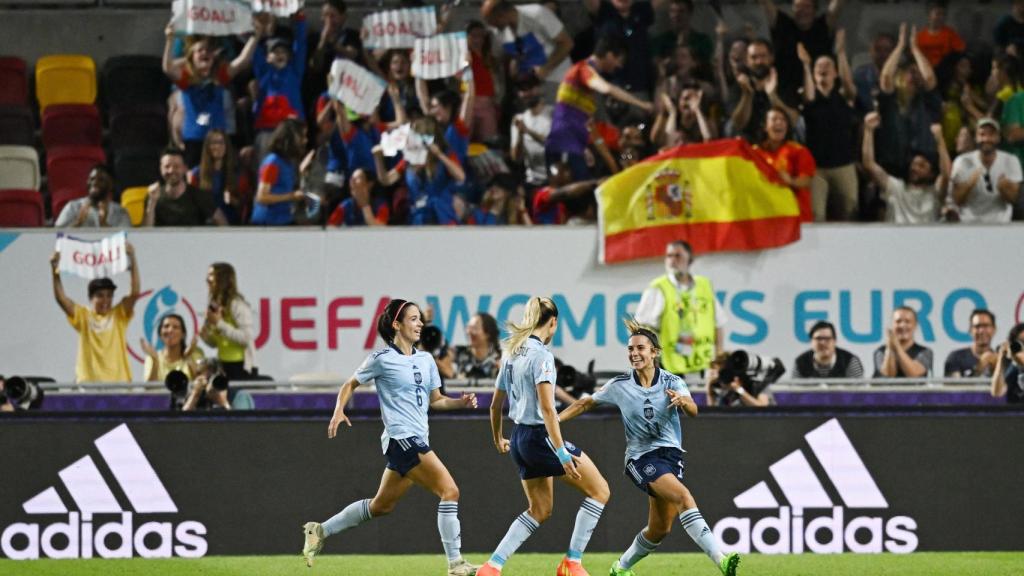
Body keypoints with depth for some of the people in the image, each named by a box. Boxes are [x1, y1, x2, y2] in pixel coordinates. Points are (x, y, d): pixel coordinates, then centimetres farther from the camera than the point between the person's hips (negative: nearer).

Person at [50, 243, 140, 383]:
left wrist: (132, 260, -15)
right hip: (88, 381, 0)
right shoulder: (83, 316, 6)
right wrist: (55, 271, -17)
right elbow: (61, 298, -5)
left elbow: (135, 293, -7)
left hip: (118, 381, 0)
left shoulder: (119, 315, 6)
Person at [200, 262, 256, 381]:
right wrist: (204, 335, -3)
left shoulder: (237, 305, -11)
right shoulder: (215, 305, 11)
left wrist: (220, 324, -19)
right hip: (223, 365, 7)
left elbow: (246, 338, -18)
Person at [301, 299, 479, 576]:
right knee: (450, 491, -16)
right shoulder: (382, 359, -6)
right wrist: (339, 411, -10)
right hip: (401, 438, -8)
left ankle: (320, 531, 31)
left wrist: (461, 402, 1)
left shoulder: (426, 360, 12)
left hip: (417, 441, 8)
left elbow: (435, 400, 19)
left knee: (381, 506, 17)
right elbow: (351, 384, 6)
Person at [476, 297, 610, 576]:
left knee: (540, 510, 17)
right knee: (599, 491, 2)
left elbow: (495, 404, 20)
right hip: (541, 436, -9)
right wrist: (562, 453, -25)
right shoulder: (541, 354, -15)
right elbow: (546, 408, -23)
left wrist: (498, 438, 36)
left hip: (520, 437, 9)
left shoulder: (513, 353, 10)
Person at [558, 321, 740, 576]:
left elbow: (693, 411, -21)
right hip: (641, 457, -3)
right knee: (684, 497, -28)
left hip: (671, 455, 3)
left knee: (660, 530, 8)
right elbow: (586, 403, 12)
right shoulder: (620, 386, -2)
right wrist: (554, 419, 3)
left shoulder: (672, 383, -3)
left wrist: (683, 401, -43)